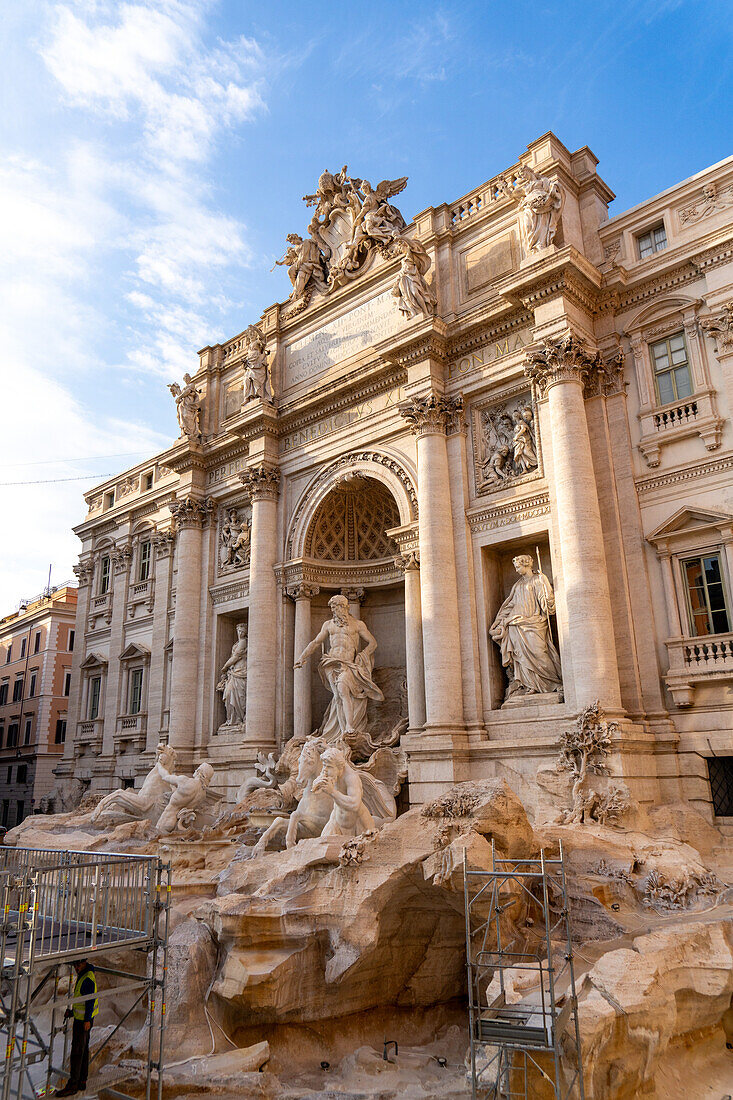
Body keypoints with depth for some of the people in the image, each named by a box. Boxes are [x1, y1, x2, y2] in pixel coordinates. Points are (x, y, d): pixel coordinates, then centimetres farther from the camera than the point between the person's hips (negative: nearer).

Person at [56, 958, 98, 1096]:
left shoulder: (88, 978, -19)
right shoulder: (83, 976, 13)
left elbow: (90, 999, -23)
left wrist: (87, 1019, -25)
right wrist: (72, 1012, 15)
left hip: (83, 1020, -10)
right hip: (83, 1019, 10)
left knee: (77, 1051, -5)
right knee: (84, 1050, 14)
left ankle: (72, 1085, -1)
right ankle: (82, 1081, 20)